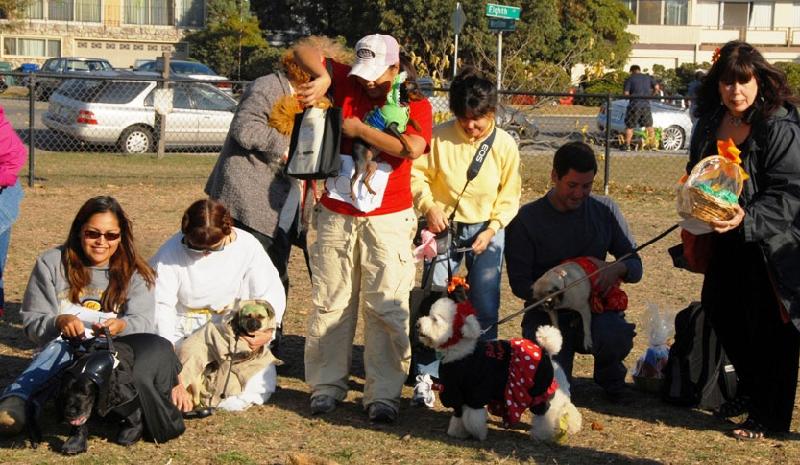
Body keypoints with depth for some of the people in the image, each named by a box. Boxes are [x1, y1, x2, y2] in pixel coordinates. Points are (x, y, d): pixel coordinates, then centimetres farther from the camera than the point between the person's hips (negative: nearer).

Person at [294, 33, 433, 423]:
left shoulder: (415, 104, -1)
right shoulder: (347, 84, 7)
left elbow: (412, 148, -20)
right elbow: (304, 52, 7)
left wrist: (361, 130, -13)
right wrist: (322, 79, -11)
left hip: (387, 220, -2)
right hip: (336, 215, 3)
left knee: (386, 308, -4)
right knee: (329, 302, 5)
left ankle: (383, 394, 2)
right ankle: (326, 385, 14)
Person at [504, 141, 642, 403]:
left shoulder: (605, 211, 5)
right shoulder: (526, 220, -5)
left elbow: (635, 266, 7)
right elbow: (519, 283, -6)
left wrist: (618, 268, -19)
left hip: (595, 311, 1)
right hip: (547, 315, -1)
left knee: (616, 336, -34)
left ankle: (609, 375, 4)